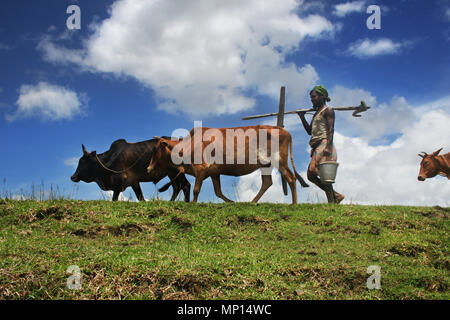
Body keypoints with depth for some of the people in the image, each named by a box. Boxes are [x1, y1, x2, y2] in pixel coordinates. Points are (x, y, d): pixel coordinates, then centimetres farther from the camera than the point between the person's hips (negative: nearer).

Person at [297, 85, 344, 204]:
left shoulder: (328, 111, 1)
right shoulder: (317, 113, 27)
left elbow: (331, 129, -11)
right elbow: (309, 131, 30)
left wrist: (328, 146, -24)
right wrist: (302, 117, 19)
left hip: (324, 144, -9)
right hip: (317, 147, 9)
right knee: (311, 175, 1)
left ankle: (331, 201, -16)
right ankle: (335, 196, 6)